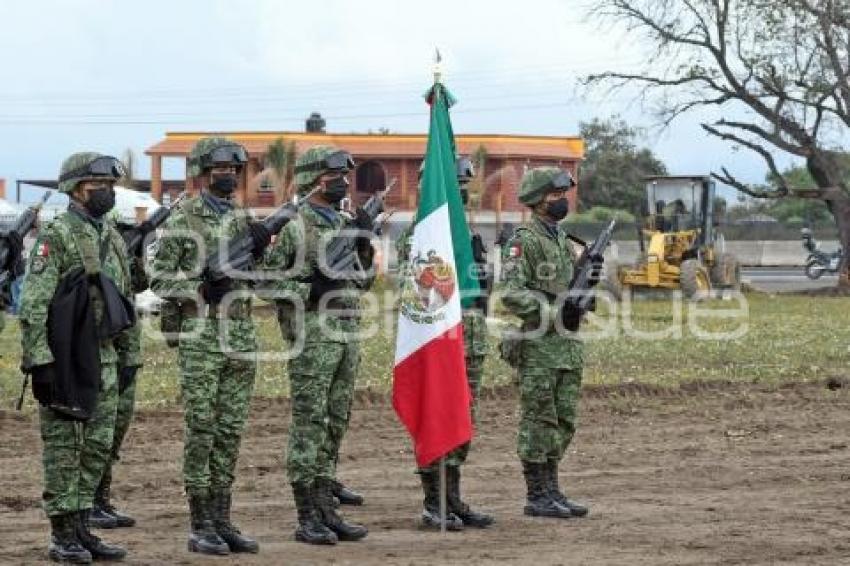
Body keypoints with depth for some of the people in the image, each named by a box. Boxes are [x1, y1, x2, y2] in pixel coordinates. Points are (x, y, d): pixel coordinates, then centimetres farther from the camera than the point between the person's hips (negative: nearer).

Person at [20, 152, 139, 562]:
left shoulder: (112, 238, 14)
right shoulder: (56, 236, -10)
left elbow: (124, 302, 19)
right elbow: (32, 304, -15)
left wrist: (129, 356, 16)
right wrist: (38, 360, -19)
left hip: (103, 360, 8)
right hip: (66, 360, -8)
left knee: (97, 447, 9)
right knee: (63, 448, -1)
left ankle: (81, 530, 17)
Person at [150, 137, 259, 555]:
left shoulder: (244, 219, 13)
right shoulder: (183, 220, -4)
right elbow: (159, 277, -5)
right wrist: (201, 288, -19)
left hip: (242, 335, 6)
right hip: (201, 335, -6)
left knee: (231, 431, 8)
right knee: (201, 430, -3)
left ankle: (222, 520, 14)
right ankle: (200, 526, 2)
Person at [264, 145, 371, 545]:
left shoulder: (345, 225, 15)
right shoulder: (294, 226, -8)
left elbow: (361, 282, 20)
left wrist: (364, 249, 2)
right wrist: (310, 286, -21)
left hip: (348, 332, 8)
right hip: (312, 333, -8)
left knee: (335, 425, 10)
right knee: (308, 424, -5)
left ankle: (326, 510, 15)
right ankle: (307, 517, -1)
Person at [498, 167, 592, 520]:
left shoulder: (563, 240, 17)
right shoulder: (523, 241, -9)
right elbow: (511, 294, -18)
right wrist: (553, 311, -22)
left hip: (568, 344, 8)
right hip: (538, 346, -8)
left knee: (563, 423, 10)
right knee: (538, 422, -3)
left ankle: (551, 491, 17)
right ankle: (537, 497, 2)